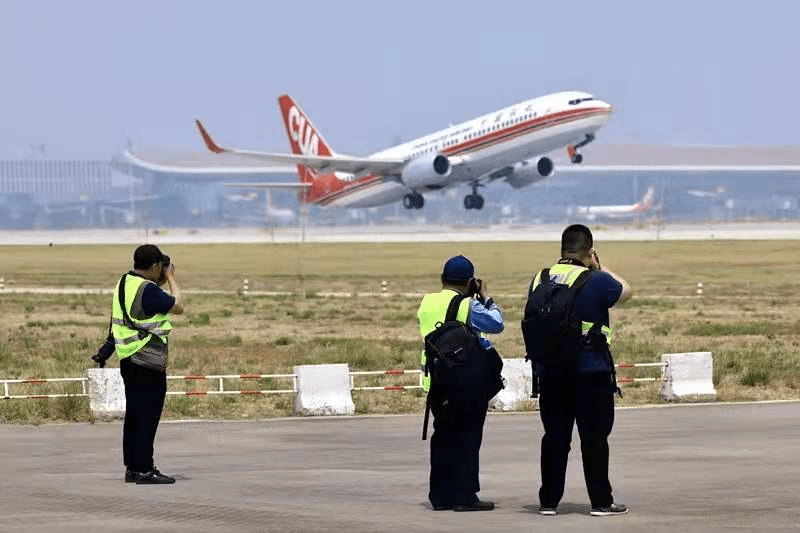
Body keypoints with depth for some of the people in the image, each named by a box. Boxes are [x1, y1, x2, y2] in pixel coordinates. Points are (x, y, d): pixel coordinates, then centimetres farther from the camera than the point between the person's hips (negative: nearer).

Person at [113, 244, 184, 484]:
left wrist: (163, 281, 17)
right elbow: (178, 307, -9)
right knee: (147, 416, -7)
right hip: (148, 362, -10)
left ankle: (132, 468, 18)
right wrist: (171, 278, 1)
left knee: (134, 415, 14)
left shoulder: (124, 283, 11)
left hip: (128, 360, 10)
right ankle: (144, 470, -7)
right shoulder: (147, 289, -18)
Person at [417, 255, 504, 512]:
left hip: (436, 383, 6)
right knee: (467, 439, -1)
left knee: (442, 437, 12)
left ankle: (440, 495, 13)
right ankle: (464, 496, -4)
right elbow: (496, 324, -5)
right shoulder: (468, 307, -13)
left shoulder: (427, 303, 5)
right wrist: (484, 298, 8)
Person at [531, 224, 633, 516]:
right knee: (594, 437, 2)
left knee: (555, 437, 10)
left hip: (550, 371, 5)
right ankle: (601, 501, 5)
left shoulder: (540, 280, 4)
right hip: (591, 372, -4)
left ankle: (548, 500, 12)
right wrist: (600, 267, 12)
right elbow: (626, 291, 8)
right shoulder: (596, 281, -10)